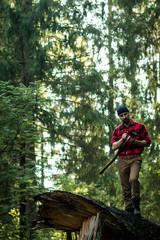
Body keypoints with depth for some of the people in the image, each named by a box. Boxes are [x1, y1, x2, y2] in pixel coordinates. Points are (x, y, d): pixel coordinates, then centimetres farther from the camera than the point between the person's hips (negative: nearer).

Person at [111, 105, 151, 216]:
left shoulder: (139, 126, 7)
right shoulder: (117, 130, 15)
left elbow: (147, 142, 5)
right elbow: (114, 147, 8)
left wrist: (134, 141, -10)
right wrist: (123, 139, -9)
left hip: (135, 158, -3)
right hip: (122, 160, 3)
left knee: (133, 179, -28)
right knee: (125, 188, 0)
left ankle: (136, 206, -19)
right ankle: (129, 209, 6)